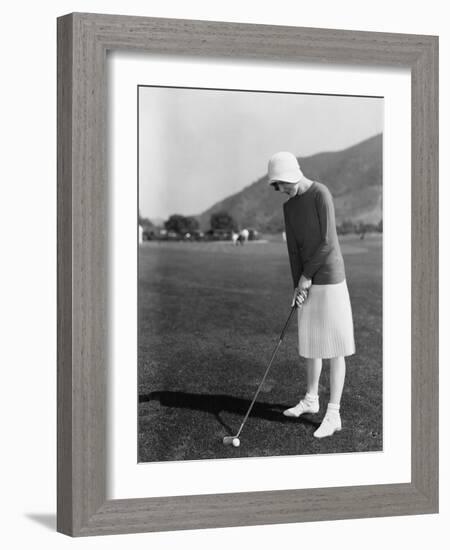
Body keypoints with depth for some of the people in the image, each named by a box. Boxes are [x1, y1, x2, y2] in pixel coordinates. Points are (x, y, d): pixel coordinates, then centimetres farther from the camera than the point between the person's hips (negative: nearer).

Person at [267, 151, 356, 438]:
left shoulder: (321, 193, -16)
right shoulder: (288, 206, 10)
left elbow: (327, 242, -19)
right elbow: (293, 248, 6)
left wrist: (306, 276, -12)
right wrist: (297, 285, -5)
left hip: (330, 278, -8)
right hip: (309, 282, 8)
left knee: (334, 346, -5)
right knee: (312, 342, 18)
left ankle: (333, 414, -3)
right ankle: (311, 399, 34)